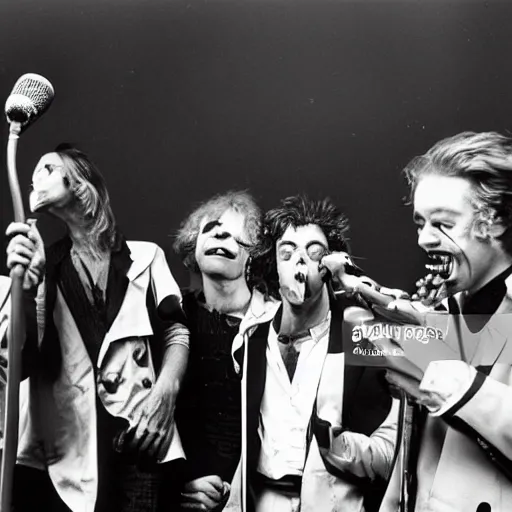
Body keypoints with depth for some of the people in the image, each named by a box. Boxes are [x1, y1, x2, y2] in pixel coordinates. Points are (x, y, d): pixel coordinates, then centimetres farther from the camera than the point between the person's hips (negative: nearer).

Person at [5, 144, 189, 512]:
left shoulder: (145, 255, 15)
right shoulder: (42, 267, 16)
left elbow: (178, 333, 9)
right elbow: (21, 362, 4)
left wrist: (164, 393, -9)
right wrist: (26, 288, -12)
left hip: (135, 436, -1)